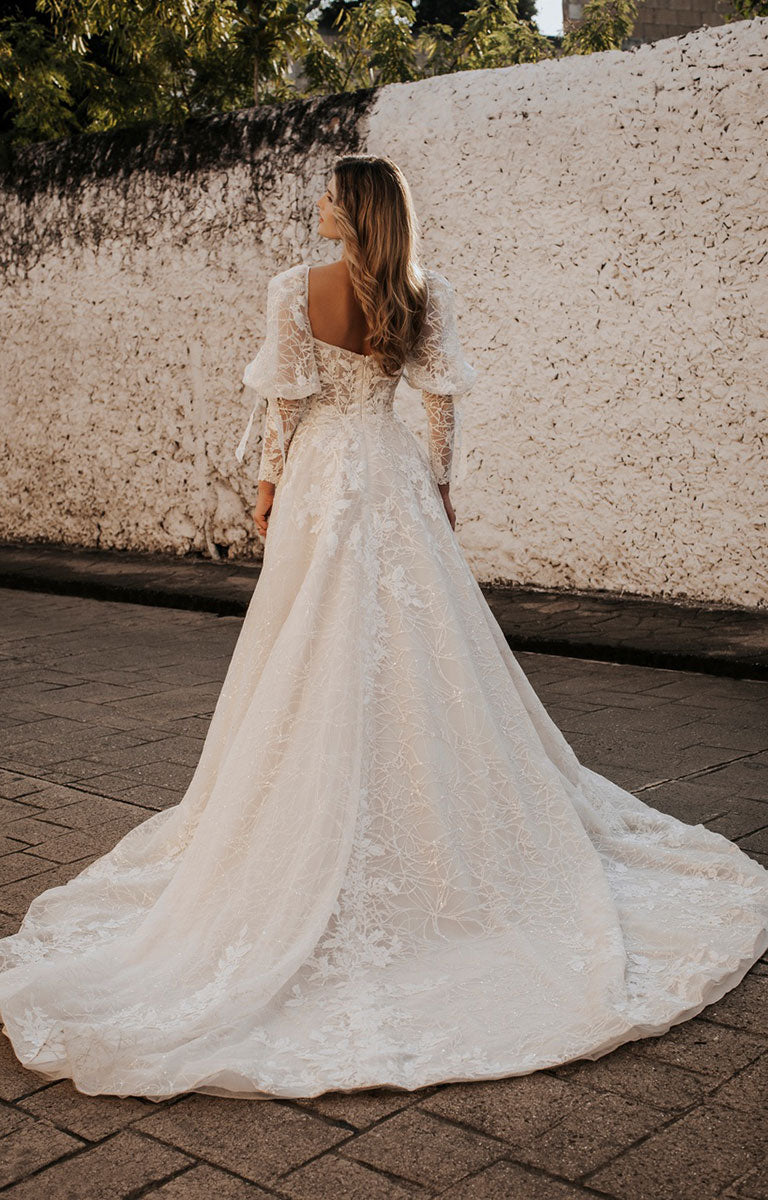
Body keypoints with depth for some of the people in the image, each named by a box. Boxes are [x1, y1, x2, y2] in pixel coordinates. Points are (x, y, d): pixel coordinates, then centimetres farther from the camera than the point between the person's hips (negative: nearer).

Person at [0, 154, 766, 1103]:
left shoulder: (295, 289, -9)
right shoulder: (425, 295, -3)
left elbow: (283, 403, -5)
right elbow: (443, 403, 1)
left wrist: (270, 484, 6)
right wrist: (439, 484, 12)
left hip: (319, 476, -2)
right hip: (396, 480, 2)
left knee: (316, 656, 6)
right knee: (420, 649, 10)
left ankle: (321, 836, 14)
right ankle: (440, 826, 19)